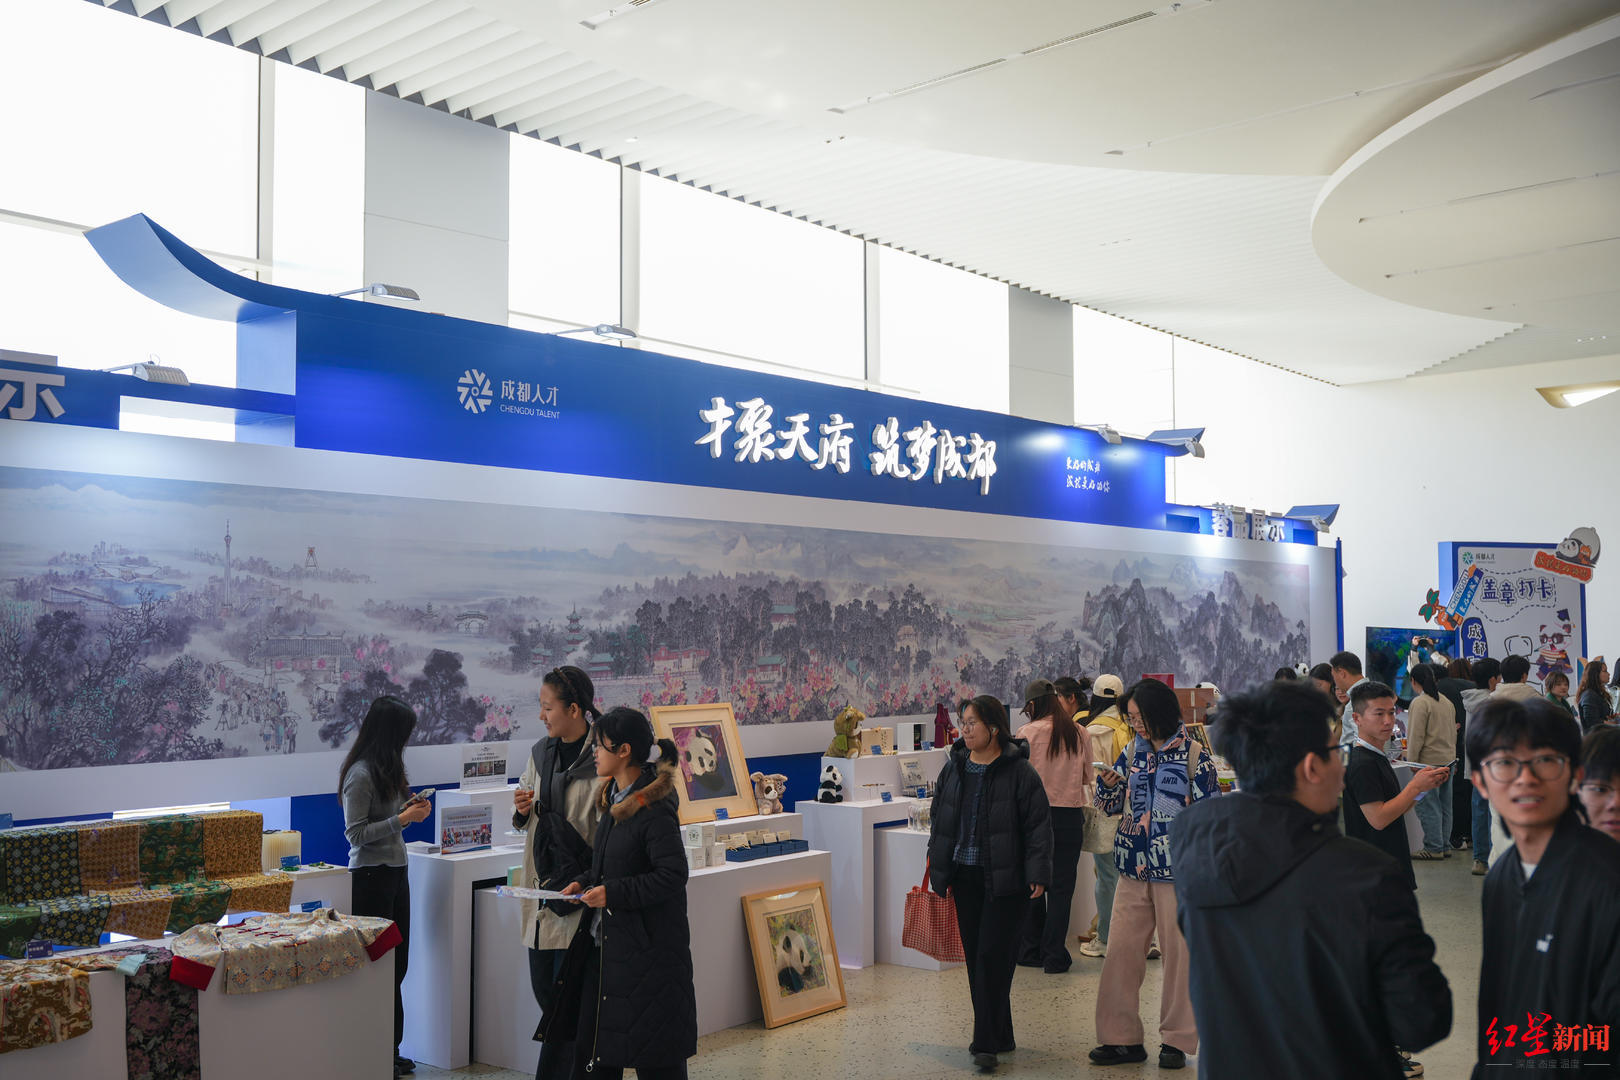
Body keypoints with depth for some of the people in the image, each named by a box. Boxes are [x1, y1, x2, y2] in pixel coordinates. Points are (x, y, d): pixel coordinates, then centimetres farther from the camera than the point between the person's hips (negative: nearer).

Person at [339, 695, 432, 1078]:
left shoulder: (387, 768, 12)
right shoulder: (360, 774, -17)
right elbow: (356, 833, -18)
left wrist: (410, 806, 6)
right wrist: (403, 818, -19)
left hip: (396, 871, 9)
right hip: (371, 875, -9)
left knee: (397, 963, 13)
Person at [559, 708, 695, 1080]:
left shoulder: (654, 808, -18)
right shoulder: (613, 798, 10)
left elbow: (672, 875, -22)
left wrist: (612, 893, -22)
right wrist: (585, 883, 5)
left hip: (647, 948, -9)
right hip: (606, 942, 9)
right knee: (592, 1049, 13)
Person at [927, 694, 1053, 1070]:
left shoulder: (1019, 771, -8)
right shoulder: (953, 769, 9)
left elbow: (1038, 825, -8)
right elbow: (939, 823, 15)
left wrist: (1037, 874, -13)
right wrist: (939, 872, 12)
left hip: (1004, 879, -6)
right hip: (965, 877, 6)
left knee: (992, 956, -7)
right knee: (975, 957, 10)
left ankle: (986, 1042, -2)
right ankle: (999, 1036, 22)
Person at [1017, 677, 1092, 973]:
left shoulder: (1028, 733, -8)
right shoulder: (1079, 733, 1)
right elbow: (1087, 777, 12)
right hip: (1070, 814, 2)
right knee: (1061, 887, 6)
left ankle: (1030, 951, 20)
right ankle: (1054, 956, 8)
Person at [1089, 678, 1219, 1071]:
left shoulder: (1193, 754, -6)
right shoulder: (1134, 751, 8)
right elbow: (1112, 805, 14)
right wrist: (1107, 785, -9)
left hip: (1176, 870, -5)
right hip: (1134, 868, 5)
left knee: (1179, 953, 5)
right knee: (1121, 950, 5)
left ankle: (1176, 1039, 17)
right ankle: (1121, 1037, 14)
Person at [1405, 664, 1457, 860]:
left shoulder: (1420, 702, -13)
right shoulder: (1446, 702, 12)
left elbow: (1416, 736, -15)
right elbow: (1453, 732, 19)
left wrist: (1412, 762, -11)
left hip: (1429, 761, -9)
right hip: (1448, 760, 9)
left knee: (1428, 806, -4)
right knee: (1444, 805, 13)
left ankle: (1434, 848, -2)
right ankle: (1445, 846, 18)